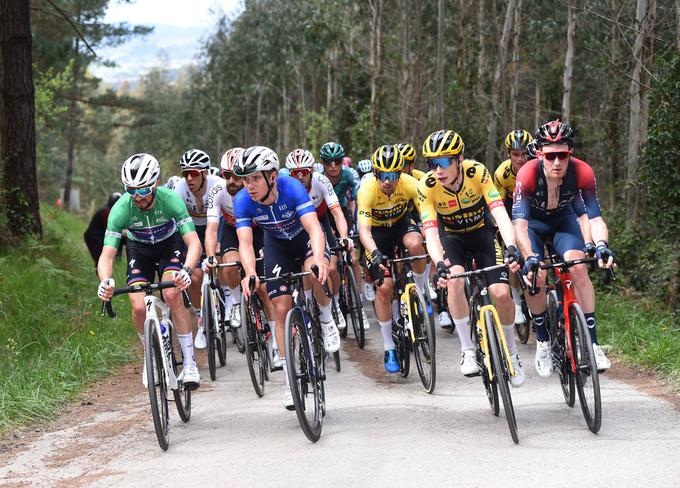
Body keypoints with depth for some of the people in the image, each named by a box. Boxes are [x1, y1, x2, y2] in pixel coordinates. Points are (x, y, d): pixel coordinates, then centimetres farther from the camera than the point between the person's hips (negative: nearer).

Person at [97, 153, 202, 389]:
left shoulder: (170, 199, -33)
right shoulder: (121, 208, -31)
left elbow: (194, 243, -37)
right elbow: (107, 254, -33)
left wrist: (186, 270, -57)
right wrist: (105, 281, -54)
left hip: (170, 243, -1)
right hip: (139, 248, 1)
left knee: (172, 295, -27)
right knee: (139, 307, -18)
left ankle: (189, 363, -18)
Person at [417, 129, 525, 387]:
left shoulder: (477, 172, -28)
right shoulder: (427, 187, -26)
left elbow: (500, 213, -36)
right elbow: (431, 234, -32)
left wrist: (511, 248, -53)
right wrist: (439, 264, -52)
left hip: (481, 232, 0)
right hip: (451, 236, 0)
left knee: (501, 293, -17)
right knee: (454, 278, -31)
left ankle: (511, 352, 10)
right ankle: (468, 350, -17)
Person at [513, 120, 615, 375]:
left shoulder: (582, 172, -30)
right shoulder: (528, 173, -35)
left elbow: (595, 217, -30)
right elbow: (519, 223, -41)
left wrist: (601, 245, -50)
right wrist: (530, 258, -57)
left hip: (563, 219, 1)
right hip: (533, 222, -1)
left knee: (578, 267, -24)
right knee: (536, 275, -22)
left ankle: (592, 342, -20)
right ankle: (542, 342, -1)